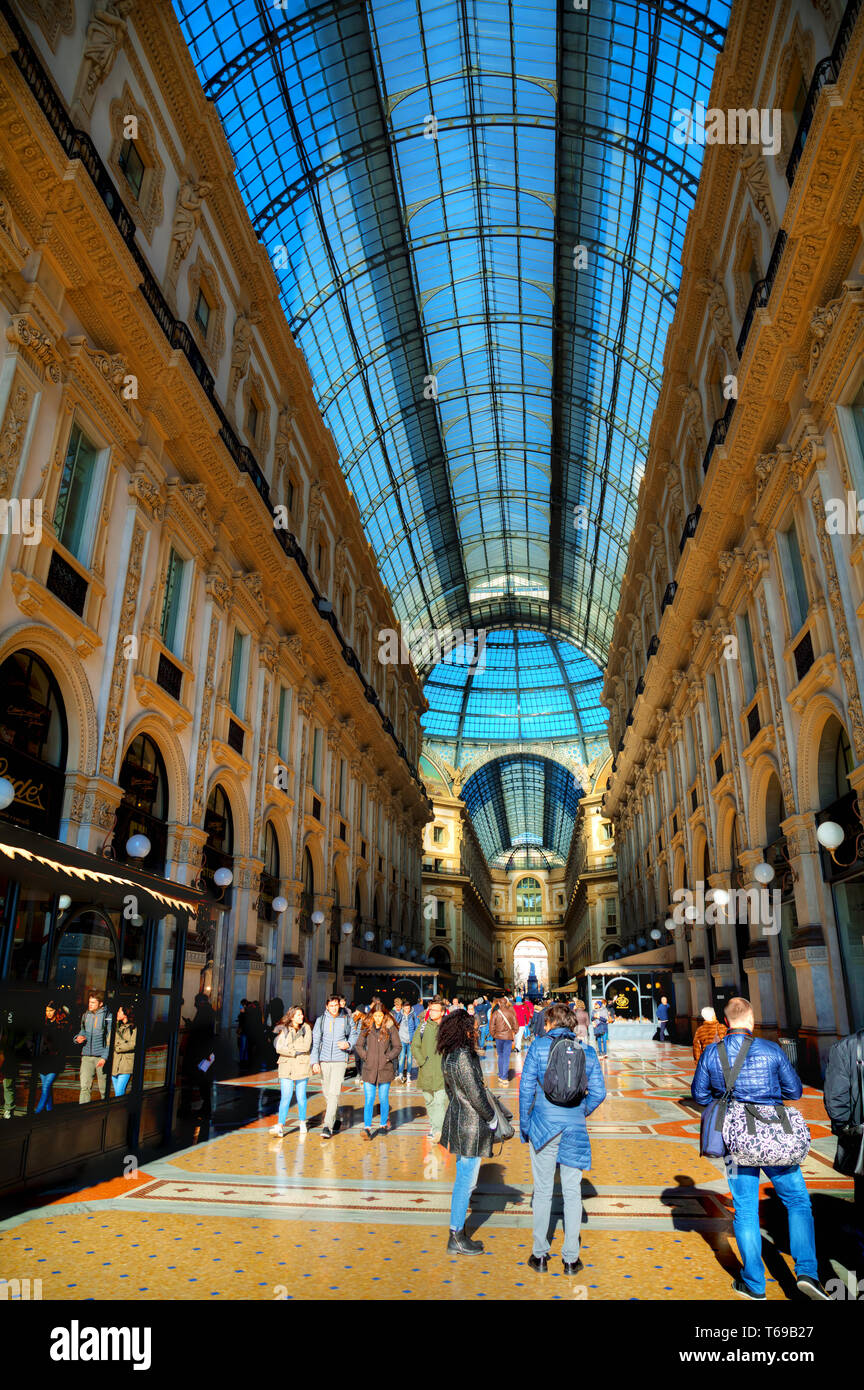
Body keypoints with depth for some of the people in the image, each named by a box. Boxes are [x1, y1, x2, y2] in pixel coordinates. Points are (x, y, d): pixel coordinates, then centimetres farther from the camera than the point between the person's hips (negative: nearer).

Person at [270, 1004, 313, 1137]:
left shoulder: (306, 1028, 2)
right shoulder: (283, 1029, 2)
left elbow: (306, 1046, -10)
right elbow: (279, 1048, -8)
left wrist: (289, 1046, -9)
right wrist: (295, 1052, -15)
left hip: (302, 1066, 0)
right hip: (286, 1067, 0)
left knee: (301, 1097, 7)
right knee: (285, 1097, -9)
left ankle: (302, 1123, 25)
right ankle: (280, 1126, -9)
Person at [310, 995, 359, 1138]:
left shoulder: (346, 1020, 3)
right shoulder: (320, 1020, 4)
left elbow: (354, 1034, 15)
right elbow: (315, 1042, 3)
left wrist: (348, 1044, -6)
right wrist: (315, 1062, -4)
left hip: (340, 1061, -2)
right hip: (323, 1061, 2)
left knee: (334, 1093, -12)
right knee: (327, 1093, 10)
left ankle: (328, 1126, -11)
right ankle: (336, 1120, 30)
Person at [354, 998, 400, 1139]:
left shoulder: (390, 1028, -4)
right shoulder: (367, 1028, 2)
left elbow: (398, 1047, 1)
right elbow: (358, 1045, 9)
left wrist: (388, 1057, -8)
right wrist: (365, 1057, -2)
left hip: (385, 1069, -1)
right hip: (369, 1069, 1)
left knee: (384, 1099, 9)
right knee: (369, 1099, -3)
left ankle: (383, 1124, 26)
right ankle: (367, 1127, 1)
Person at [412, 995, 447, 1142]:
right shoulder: (423, 1026, 4)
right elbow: (415, 1045, 6)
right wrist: (421, 1062, -2)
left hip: (442, 1071, -3)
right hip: (426, 1072, 3)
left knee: (441, 1101, -11)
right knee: (429, 1100, 13)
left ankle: (439, 1130, -10)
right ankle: (433, 1124, 30)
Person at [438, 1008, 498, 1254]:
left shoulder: (448, 1057, 6)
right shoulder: (463, 1058, -23)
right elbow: (475, 1094, -19)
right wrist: (492, 1118, -7)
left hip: (456, 1120, 9)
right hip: (471, 1125, -9)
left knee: (464, 1180, 19)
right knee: (466, 1182, 3)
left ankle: (459, 1233, 28)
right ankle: (456, 1239, 14)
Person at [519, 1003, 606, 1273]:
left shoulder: (540, 1046, -5)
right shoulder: (587, 1051, 2)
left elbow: (526, 1088, -6)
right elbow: (598, 1092, 3)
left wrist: (524, 1125, 3)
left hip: (543, 1125, -2)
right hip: (575, 1129, 2)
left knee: (542, 1190, 10)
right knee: (572, 1191, 11)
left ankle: (540, 1256, 19)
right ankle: (571, 1258, 18)